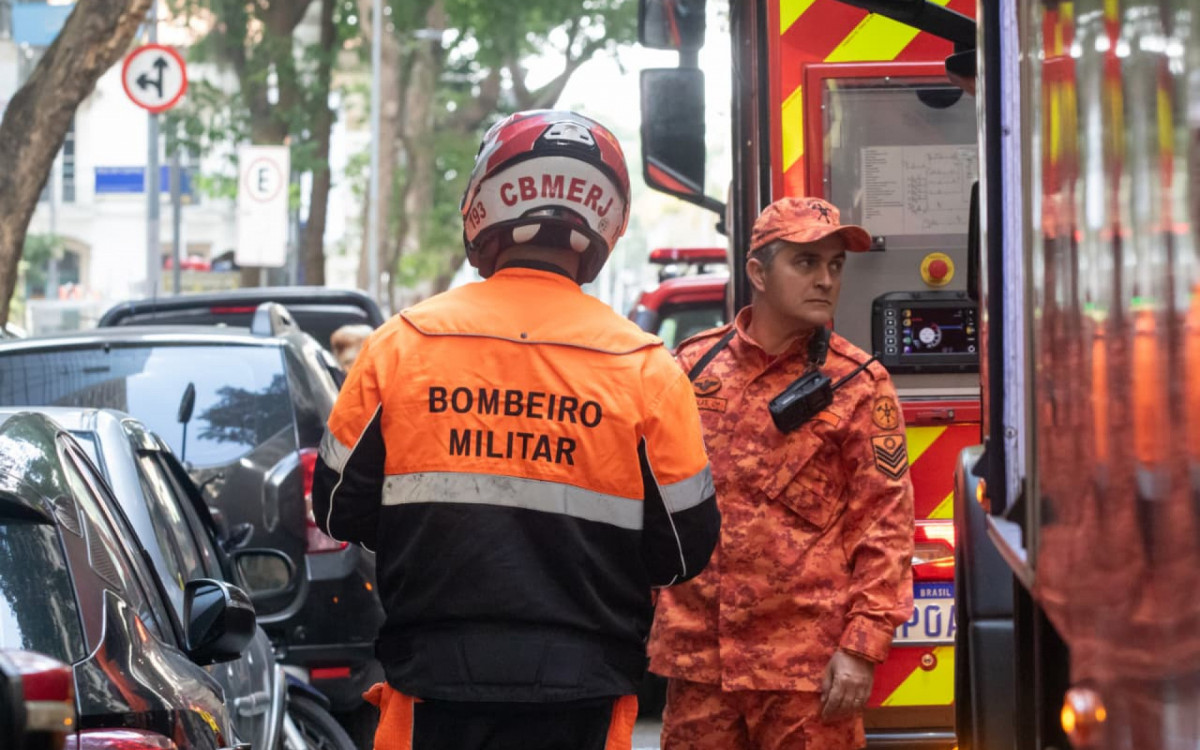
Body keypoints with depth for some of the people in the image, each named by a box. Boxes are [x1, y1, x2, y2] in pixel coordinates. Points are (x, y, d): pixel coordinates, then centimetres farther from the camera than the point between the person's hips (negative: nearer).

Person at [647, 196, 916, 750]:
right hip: (699, 655, 3)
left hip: (808, 661, -3)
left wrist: (862, 647, -11)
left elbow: (884, 526, -3)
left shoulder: (859, 384, 0)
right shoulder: (695, 366, 8)